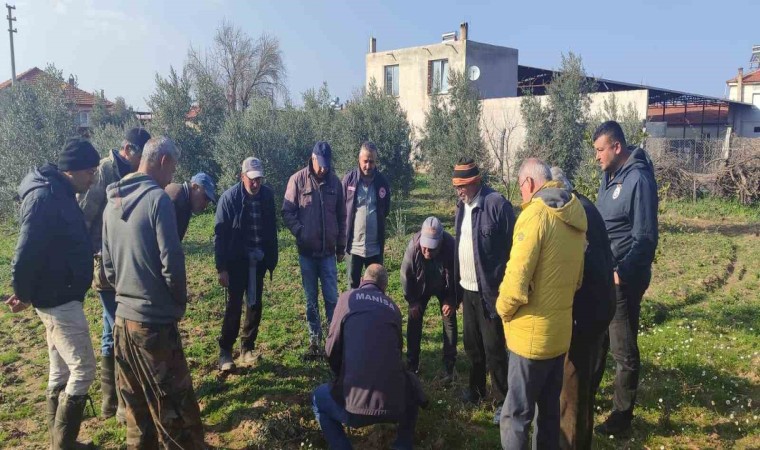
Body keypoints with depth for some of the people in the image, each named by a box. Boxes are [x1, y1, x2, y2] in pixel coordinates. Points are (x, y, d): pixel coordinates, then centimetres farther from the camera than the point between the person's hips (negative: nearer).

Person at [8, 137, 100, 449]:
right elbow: (27, 252, -24)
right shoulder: (45, 196, -21)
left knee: (60, 373, 17)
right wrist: (23, 294, -10)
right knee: (83, 371, -4)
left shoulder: (59, 193, 11)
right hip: (58, 299, -10)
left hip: (59, 296, 10)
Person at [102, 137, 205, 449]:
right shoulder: (157, 198, -14)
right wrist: (180, 303, -2)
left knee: (136, 404, 19)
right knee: (175, 408, 1)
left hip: (123, 317, 8)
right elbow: (171, 261, -16)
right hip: (155, 320, -8)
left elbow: (108, 263, 14)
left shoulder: (112, 202, 9)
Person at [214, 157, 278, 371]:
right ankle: (225, 351, 15)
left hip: (258, 260, 4)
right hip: (237, 261, -4)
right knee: (234, 305, 1)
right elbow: (220, 234, -10)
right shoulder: (229, 197, -12)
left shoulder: (267, 195, -1)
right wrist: (222, 268, -13)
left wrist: (272, 259, 7)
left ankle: (247, 347, 25)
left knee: (255, 305, 10)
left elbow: (271, 229, 7)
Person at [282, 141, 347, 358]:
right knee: (311, 300, 9)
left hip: (328, 252, 1)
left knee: (332, 298, 2)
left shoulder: (334, 181, 2)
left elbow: (341, 216, 8)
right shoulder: (298, 180, -5)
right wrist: (301, 233, -16)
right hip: (307, 252, -1)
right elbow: (287, 212, -3)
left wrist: (341, 247, 9)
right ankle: (314, 341, 20)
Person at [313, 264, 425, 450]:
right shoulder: (392, 306, 17)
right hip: (395, 403, 3)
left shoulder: (348, 297, 8)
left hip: (355, 403, -2)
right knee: (412, 385, 35)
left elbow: (332, 349, 7)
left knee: (319, 398, 29)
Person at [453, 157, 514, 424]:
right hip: (467, 287, 8)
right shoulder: (462, 205, 8)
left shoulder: (497, 204, -17)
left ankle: (505, 400, 19)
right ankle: (476, 389, 38)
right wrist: (457, 280, 10)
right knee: (472, 345, 20)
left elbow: (511, 249, -17)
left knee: (493, 349, 3)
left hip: (489, 289, -7)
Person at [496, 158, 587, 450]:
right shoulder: (574, 215, 7)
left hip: (533, 332, -8)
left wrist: (503, 309, -6)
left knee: (516, 413, 3)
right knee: (549, 407, 21)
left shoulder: (536, 214, -18)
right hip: (560, 329, 8)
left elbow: (516, 280, -23)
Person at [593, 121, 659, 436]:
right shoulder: (610, 175, 10)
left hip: (624, 278, -8)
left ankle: (621, 417, 20)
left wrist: (623, 274, -25)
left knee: (623, 350, 5)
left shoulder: (639, 179, -17)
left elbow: (645, 237, -20)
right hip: (603, 273, 8)